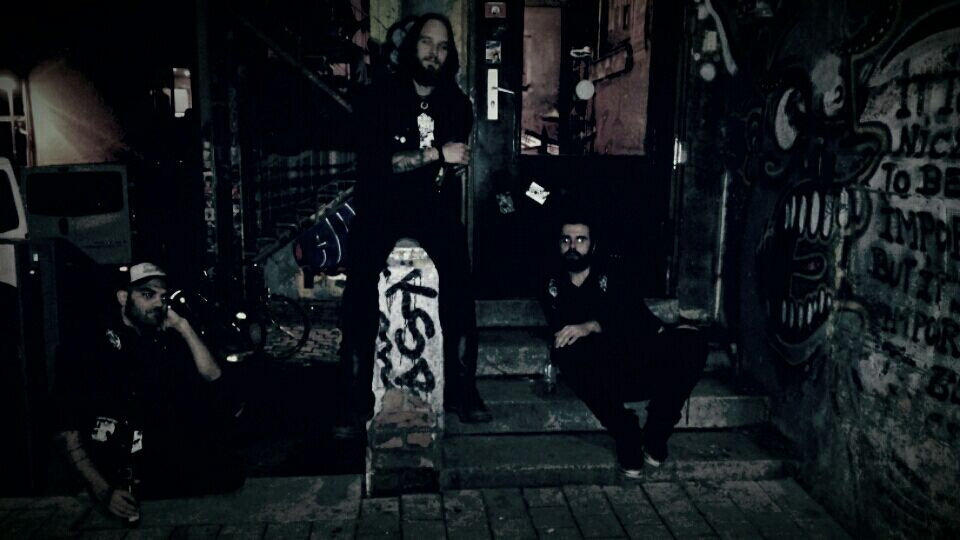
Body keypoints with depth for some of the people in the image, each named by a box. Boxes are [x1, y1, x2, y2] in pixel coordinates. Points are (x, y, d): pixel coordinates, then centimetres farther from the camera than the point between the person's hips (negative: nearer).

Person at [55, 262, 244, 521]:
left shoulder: (169, 342, 11)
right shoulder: (89, 352, -1)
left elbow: (212, 377, -1)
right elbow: (69, 433, -6)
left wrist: (183, 326, -3)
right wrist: (104, 491, -17)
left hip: (176, 463, 3)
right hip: (122, 475, -3)